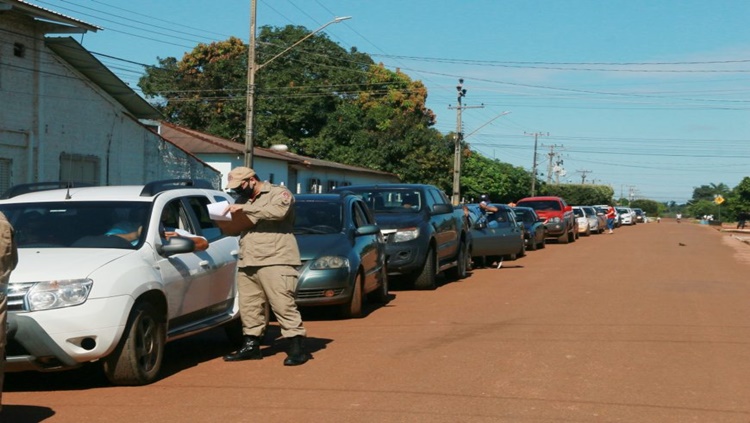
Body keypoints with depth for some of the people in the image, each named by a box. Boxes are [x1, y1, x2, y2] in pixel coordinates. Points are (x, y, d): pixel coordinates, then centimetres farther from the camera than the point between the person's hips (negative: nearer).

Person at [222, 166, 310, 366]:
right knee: (248, 307, 7)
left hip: (274, 261, -7)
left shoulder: (278, 193, 1)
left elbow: (278, 210, -21)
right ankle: (251, 345, 17)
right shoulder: (244, 199, 24)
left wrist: (245, 208, -18)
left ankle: (298, 347, -9)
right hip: (247, 263, 8)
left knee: (283, 305, -11)